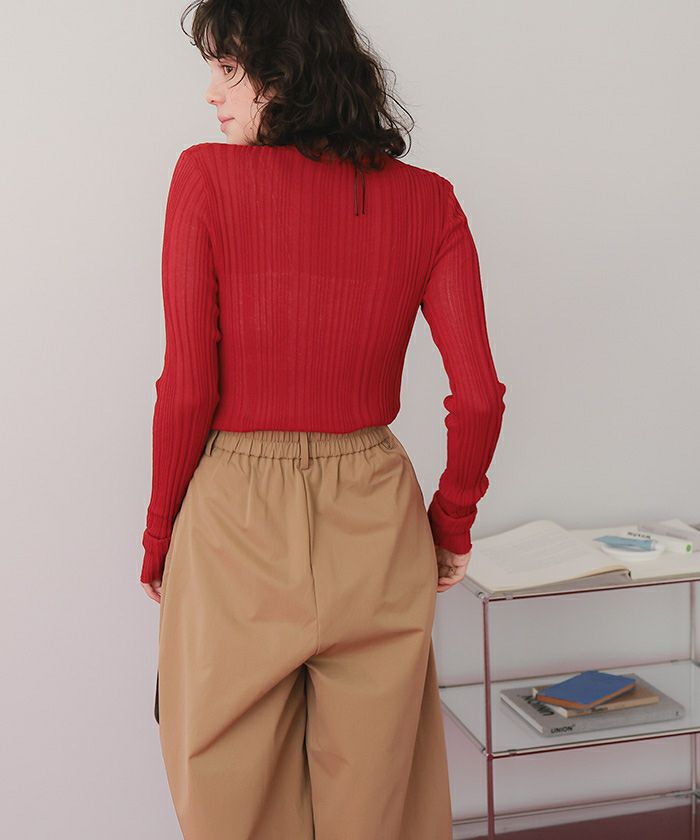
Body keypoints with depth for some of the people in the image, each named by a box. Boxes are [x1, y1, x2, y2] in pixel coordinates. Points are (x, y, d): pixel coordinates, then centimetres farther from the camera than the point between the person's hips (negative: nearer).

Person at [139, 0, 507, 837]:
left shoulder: (205, 177, -10)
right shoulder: (427, 201, -2)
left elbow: (187, 388, -11)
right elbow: (479, 396, -4)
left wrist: (160, 537, 3)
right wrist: (451, 525, 12)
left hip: (235, 520, -2)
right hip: (375, 521, 3)